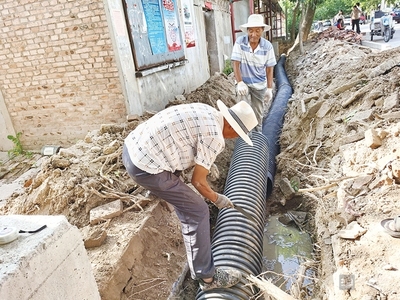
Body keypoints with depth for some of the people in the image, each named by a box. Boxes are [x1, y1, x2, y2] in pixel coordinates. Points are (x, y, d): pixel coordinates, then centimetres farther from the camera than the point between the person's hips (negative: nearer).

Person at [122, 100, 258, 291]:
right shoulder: (214, 137, -13)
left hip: (132, 146, 10)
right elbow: (198, 181, -6)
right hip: (145, 166, -9)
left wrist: (205, 165, 40)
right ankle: (207, 276, 12)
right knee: (198, 212, 1)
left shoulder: (207, 112, 13)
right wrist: (216, 199, 13)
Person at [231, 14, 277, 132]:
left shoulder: (267, 46, -11)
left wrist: (269, 88, -7)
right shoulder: (240, 42, -15)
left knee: (258, 112, 12)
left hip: (260, 84, 2)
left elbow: (269, 69, -5)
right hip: (244, 82, -1)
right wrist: (239, 82, -27)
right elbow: (235, 64, -15)